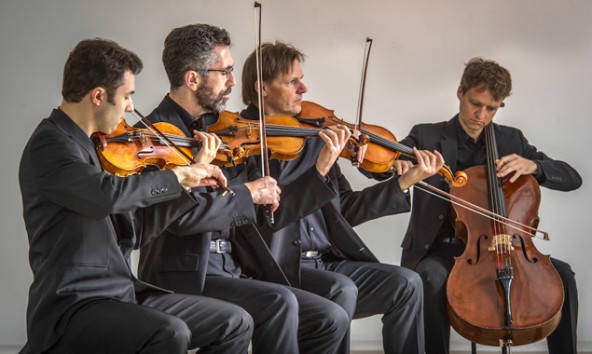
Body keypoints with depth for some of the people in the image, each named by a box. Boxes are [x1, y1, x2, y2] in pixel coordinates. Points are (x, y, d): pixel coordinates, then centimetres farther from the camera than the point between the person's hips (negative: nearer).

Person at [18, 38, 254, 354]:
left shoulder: (93, 147, 13)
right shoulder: (49, 147, -14)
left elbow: (133, 230, 14)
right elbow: (110, 194, -34)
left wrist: (191, 183, 8)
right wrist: (177, 176, -18)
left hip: (123, 293, 9)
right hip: (70, 307, -9)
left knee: (235, 323, 4)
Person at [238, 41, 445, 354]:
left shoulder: (311, 134, 13)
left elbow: (344, 209, 14)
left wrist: (406, 181, 7)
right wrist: (321, 169, -29)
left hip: (326, 261, 7)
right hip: (278, 267, -6)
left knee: (406, 284, -9)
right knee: (342, 289, -31)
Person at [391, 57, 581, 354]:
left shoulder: (512, 140, 9)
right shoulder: (427, 136, 2)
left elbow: (572, 179, 5)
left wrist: (532, 165, -16)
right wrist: (399, 163, -35)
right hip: (442, 250, -2)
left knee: (561, 274, -20)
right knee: (432, 278, -37)